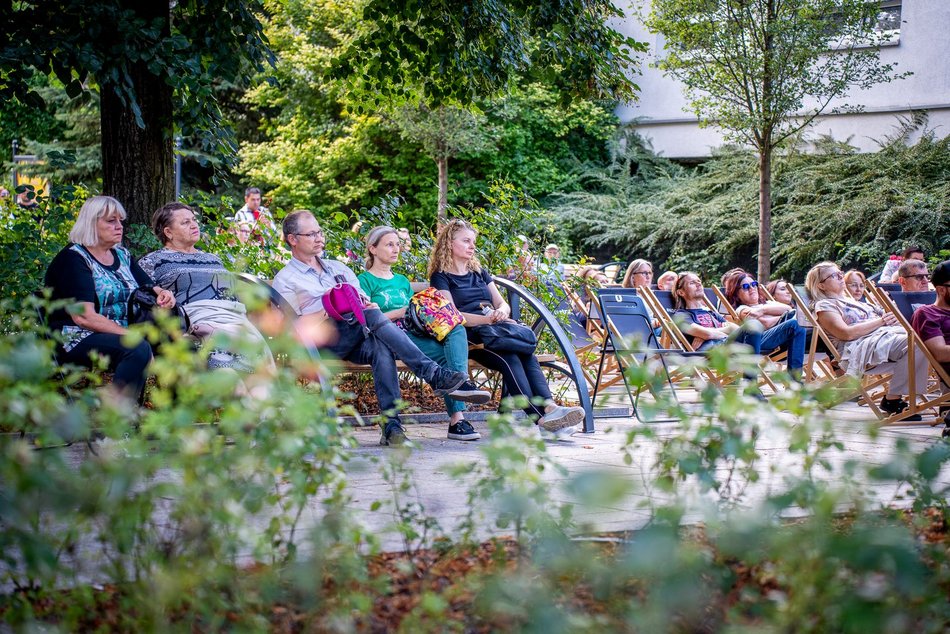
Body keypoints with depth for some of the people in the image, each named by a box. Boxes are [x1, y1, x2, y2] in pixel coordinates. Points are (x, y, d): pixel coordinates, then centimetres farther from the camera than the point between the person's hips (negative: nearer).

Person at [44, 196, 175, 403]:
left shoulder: (121, 255, 17)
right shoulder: (73, 258, -7)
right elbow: (83, 317, -17)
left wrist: (163, 294, -8)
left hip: (122, 334, 7)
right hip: (78, 340, -7)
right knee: (139, 349, -35)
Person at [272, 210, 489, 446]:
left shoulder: (337, 267, 30)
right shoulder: (285, 280, 13)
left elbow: (367, 303, 21)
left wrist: (366, 304, -3)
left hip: (357, 340, 4)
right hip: (322, 343, -4)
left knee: (381, 347, -34)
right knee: (371, 314, -32)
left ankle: (391, 425, -45)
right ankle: (435, 376, -38)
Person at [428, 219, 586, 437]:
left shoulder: (479, 272, 30)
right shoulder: (441, 277, 10)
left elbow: (503, 304, 22)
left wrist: (501, 312, -4)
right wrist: (486, 319, -19)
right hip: (468, 336, -6)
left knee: (527, 356, -29)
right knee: (509, 359, -35)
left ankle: (549, 406, -50)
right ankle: (541, 417, -49)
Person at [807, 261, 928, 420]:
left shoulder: (851, 301, 33)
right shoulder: (824, 306, 6)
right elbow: (847, 333, -10)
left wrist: (889, 318, 6)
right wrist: (880, 321, -8)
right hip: (859, 346, -9)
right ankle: (892, 400, -24)